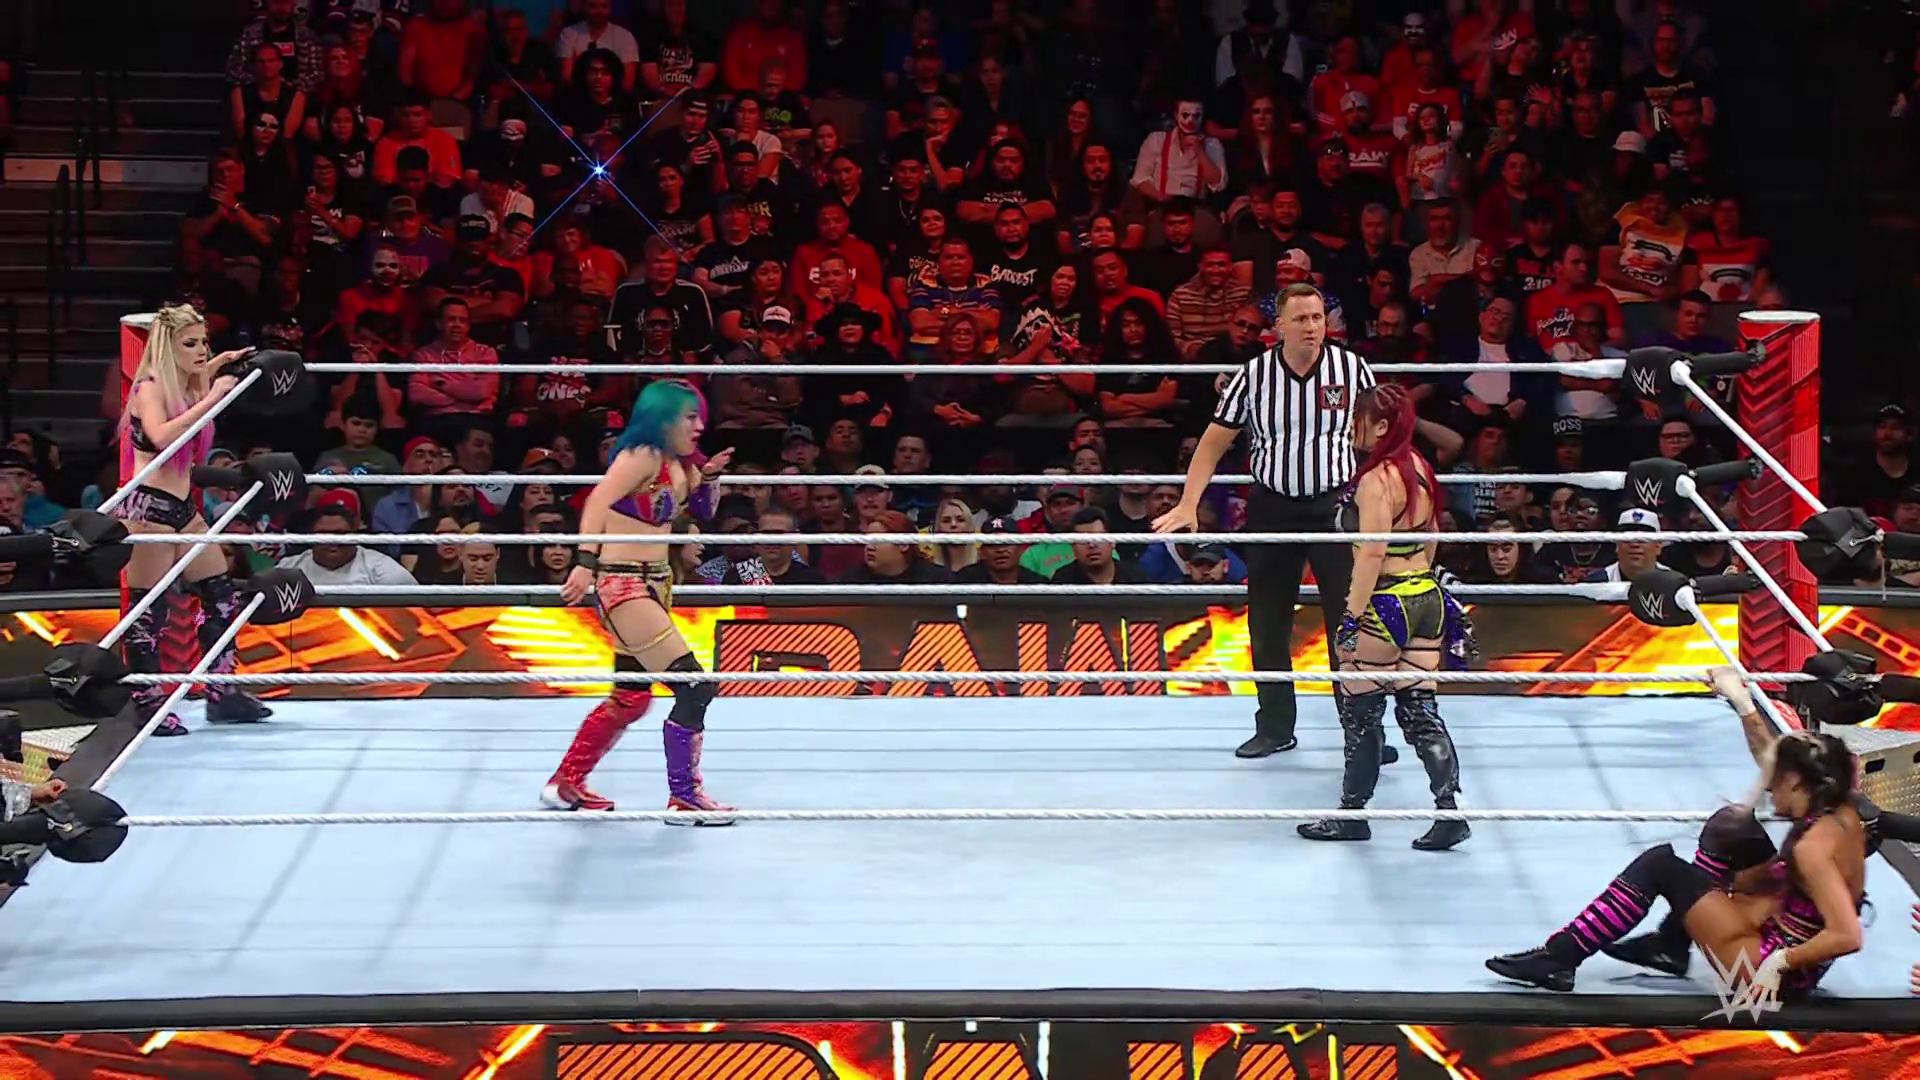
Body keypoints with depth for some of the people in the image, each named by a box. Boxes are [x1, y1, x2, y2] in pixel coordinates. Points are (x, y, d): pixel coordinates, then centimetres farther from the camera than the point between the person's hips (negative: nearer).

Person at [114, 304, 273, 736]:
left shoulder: (189, 387, 12)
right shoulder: (150, 387, -11)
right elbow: (162, 436, -32)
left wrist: (218, 365, 22)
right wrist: (211, 399, -28)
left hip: (182, 506, 9)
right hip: (148, 506, -9)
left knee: (221, 594, 11)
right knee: (150, 610, -3)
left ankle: (222, 693, 20)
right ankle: (147, 705, 3)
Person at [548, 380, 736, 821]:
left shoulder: (677, 466, 12)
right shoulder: (642, 455, -14)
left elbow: (703, 512, 25)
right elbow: (598, 501, -27)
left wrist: (708, 475, 6)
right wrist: (586, 561, -38)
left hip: (652, 584, 10)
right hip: (622, 584, -10)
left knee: (631, 697, 18)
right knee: (695, 686, -10)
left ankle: (566, 784, 29)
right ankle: (684, 796, -2)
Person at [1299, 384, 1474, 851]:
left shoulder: (1376, 480, -17)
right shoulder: (1419, 468, 9)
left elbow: (1372, 553, -22)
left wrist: (1352, 618, -20)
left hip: (1385, 604, -8)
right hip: (1428, 598, 8)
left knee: (1361, 713, 5)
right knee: (1420, 710, 9)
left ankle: (1351, 815, 16)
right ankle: (1449, 811, 2)